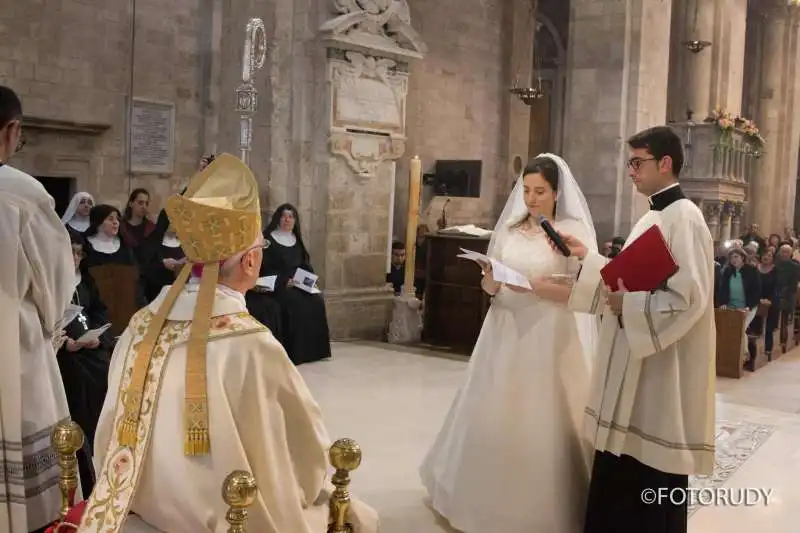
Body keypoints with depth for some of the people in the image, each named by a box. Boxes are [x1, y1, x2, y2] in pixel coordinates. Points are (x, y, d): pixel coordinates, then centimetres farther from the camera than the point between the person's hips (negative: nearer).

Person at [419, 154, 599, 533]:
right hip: (505, 334, 5)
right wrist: (490, 280, -12)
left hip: (549, 338, -5)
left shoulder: (572, 231, -5)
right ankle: (493, 495, 27)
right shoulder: (509, 229, 9)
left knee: (540, 423, -1)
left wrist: (536, 286, -22)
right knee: (493, 417, 9)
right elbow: (491, 287, 10)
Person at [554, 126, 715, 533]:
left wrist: (628, 305, -16)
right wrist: (586, 257, 12)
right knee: (620, 473, 16)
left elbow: (689, 298, -23)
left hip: (663, 368, -10)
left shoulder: (683, 218, -16)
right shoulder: (654, 218, 14)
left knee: (653, 481, 3)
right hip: (635, 364, 10)